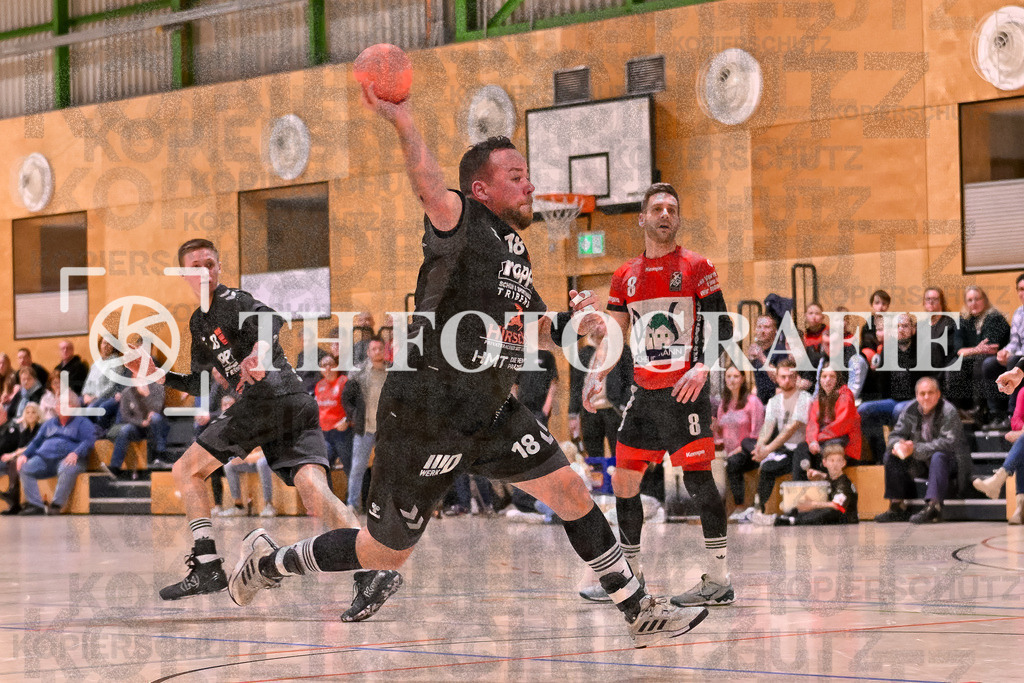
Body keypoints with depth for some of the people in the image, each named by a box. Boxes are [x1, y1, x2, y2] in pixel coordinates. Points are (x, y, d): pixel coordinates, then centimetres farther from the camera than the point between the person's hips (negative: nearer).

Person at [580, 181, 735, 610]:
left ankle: (719, 580, -9)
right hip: (644, 393, 6)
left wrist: (702, 366, -21)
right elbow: (616, 337, 19)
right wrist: (598, 378, 5)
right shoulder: (626, 277, 13)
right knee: (623, 480, 7)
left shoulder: (696, 268, -1)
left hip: (685, 390, -6)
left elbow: (721, 327, -5)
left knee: (697, 477, -12)